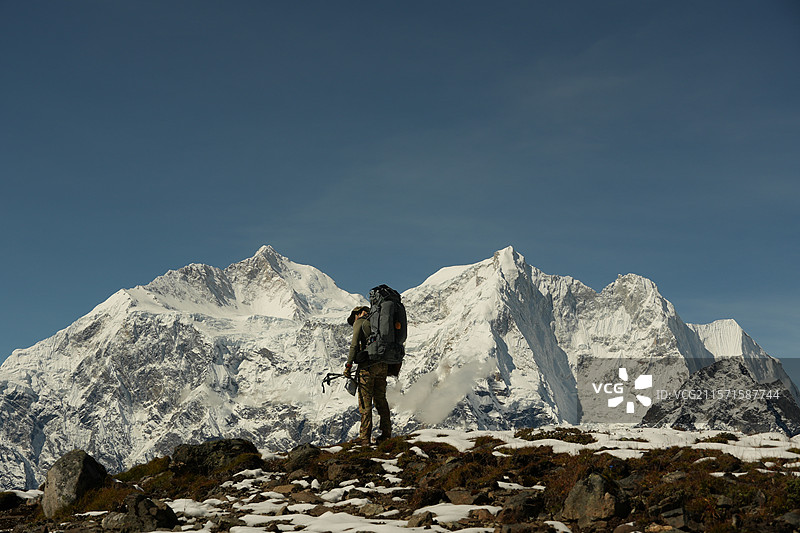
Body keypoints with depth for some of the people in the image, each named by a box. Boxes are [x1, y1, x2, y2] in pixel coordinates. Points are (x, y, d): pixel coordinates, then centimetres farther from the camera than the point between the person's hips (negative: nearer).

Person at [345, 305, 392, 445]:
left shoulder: (359, 322, 2)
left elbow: (354, 345, -9)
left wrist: (348, 365, -8)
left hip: (368, 364, -6)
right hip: (383, 365, 6)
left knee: (365, 402, -2)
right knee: (380, 399, 15)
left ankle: (365, 438, -2)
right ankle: (386, 434, 16)